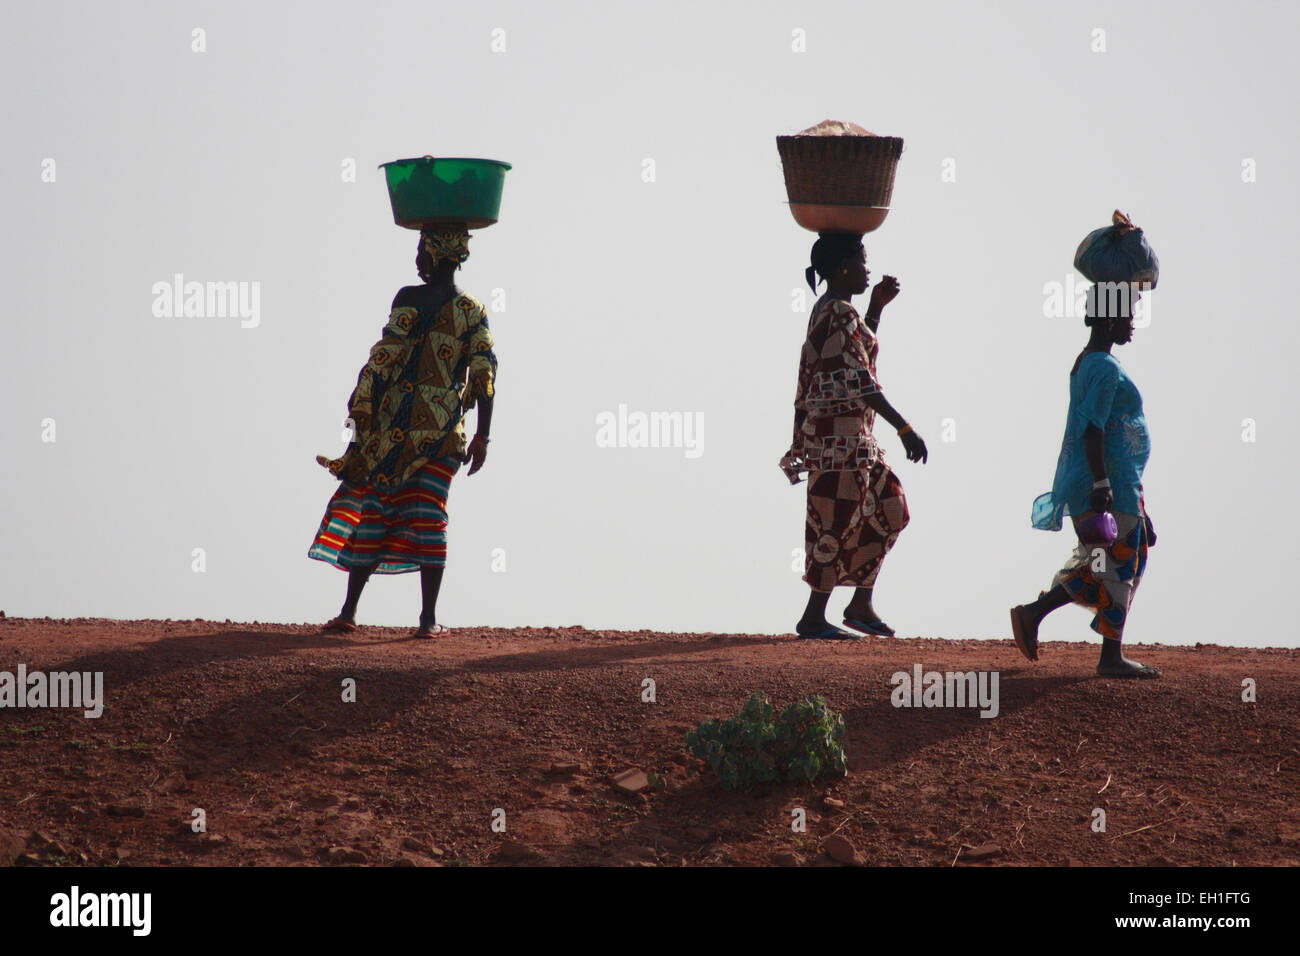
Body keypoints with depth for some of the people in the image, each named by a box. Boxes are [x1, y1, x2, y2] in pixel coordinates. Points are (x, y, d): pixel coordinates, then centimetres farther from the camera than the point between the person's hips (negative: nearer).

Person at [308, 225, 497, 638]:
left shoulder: (409, 299, -5)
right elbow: (485, 374, -1)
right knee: (429, 517, 5)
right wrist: (482, 437, 2)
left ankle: (349, 611, 4)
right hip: (444, 430, 2)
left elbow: (385, 357, -12)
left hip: (396, 421, -2)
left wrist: (361, 408, -8)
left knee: (372, 509, 5)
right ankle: (429, 618, -1)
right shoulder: (474, 312, 4)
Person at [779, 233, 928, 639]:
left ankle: (861, 604, 18)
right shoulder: (841, 314, -16)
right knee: (837, 522, -5)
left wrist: (876, 307, 22)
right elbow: (860, 381, -23)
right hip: (841, 435, -11)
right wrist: (905, 429, -25)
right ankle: (813, 617, 2)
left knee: (889, 507, 15)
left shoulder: (826, 310, 14)